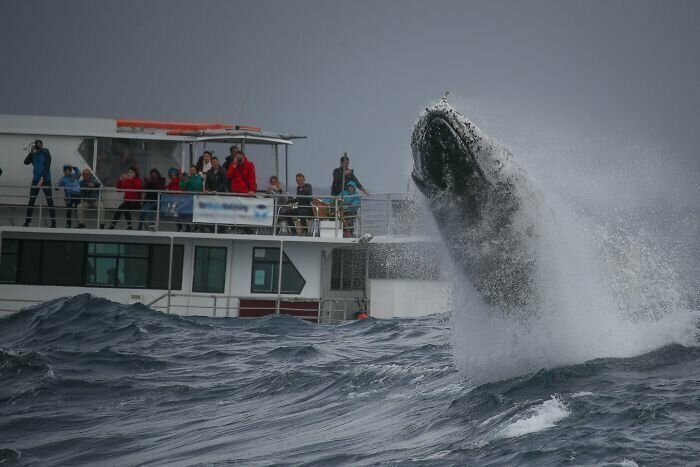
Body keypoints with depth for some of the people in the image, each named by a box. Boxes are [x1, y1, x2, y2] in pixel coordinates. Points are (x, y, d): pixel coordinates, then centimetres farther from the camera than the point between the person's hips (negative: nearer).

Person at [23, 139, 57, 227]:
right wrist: (31, 152, -11)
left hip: (46, 180, -4)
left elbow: (47, 167, -13)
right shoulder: (34, 155, 8)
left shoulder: (46, 154, -5)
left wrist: (42, 179, -23)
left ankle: (53, 223, -2)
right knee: (31, 201, 0)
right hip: (35, 180, 4)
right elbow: (26, 162, -3)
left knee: (50, 202, -4)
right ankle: (27, 222, 5)